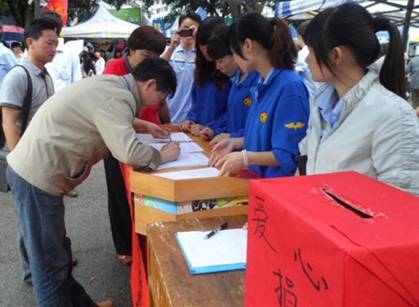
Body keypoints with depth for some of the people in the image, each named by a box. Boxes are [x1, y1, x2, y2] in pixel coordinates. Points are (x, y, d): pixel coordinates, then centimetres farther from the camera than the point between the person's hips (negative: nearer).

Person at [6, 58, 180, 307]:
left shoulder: (112, 84, 9)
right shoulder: (115, 97, -21)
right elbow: (129, 152, -31)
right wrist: (161, 156, -14)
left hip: (34, 169, 10)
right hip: (37, 176, -10)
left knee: (58, 252, 21)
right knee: (50, 263, 2)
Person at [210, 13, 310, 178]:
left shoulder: (290, 87, -17)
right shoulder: (263, 85, 9)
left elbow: (291, 155, -17)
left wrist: (246, 157, -21)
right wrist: (235, 142, 8)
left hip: (278, 184, -7)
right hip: (257, 176, 7)